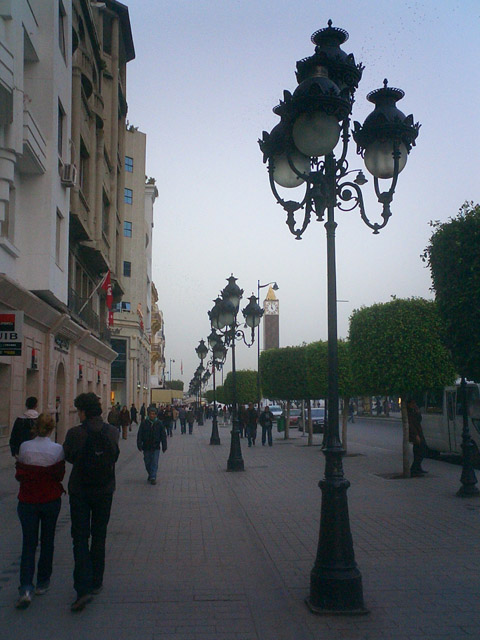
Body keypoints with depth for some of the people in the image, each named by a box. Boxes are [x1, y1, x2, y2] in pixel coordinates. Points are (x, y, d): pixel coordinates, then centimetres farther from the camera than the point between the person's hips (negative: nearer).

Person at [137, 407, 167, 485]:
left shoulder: (159, 423, 0)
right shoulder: (144, 423, -1)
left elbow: (163, 436, 4)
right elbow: (139, 435, 1)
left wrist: (164, 446, 2)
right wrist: (139, 445, -4)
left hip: (156, 447, -1)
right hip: (146, 447, 1)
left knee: (154, 463, -4)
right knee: (147, 463, 11)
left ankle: (153, 477, 1)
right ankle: (150, 475, 30)